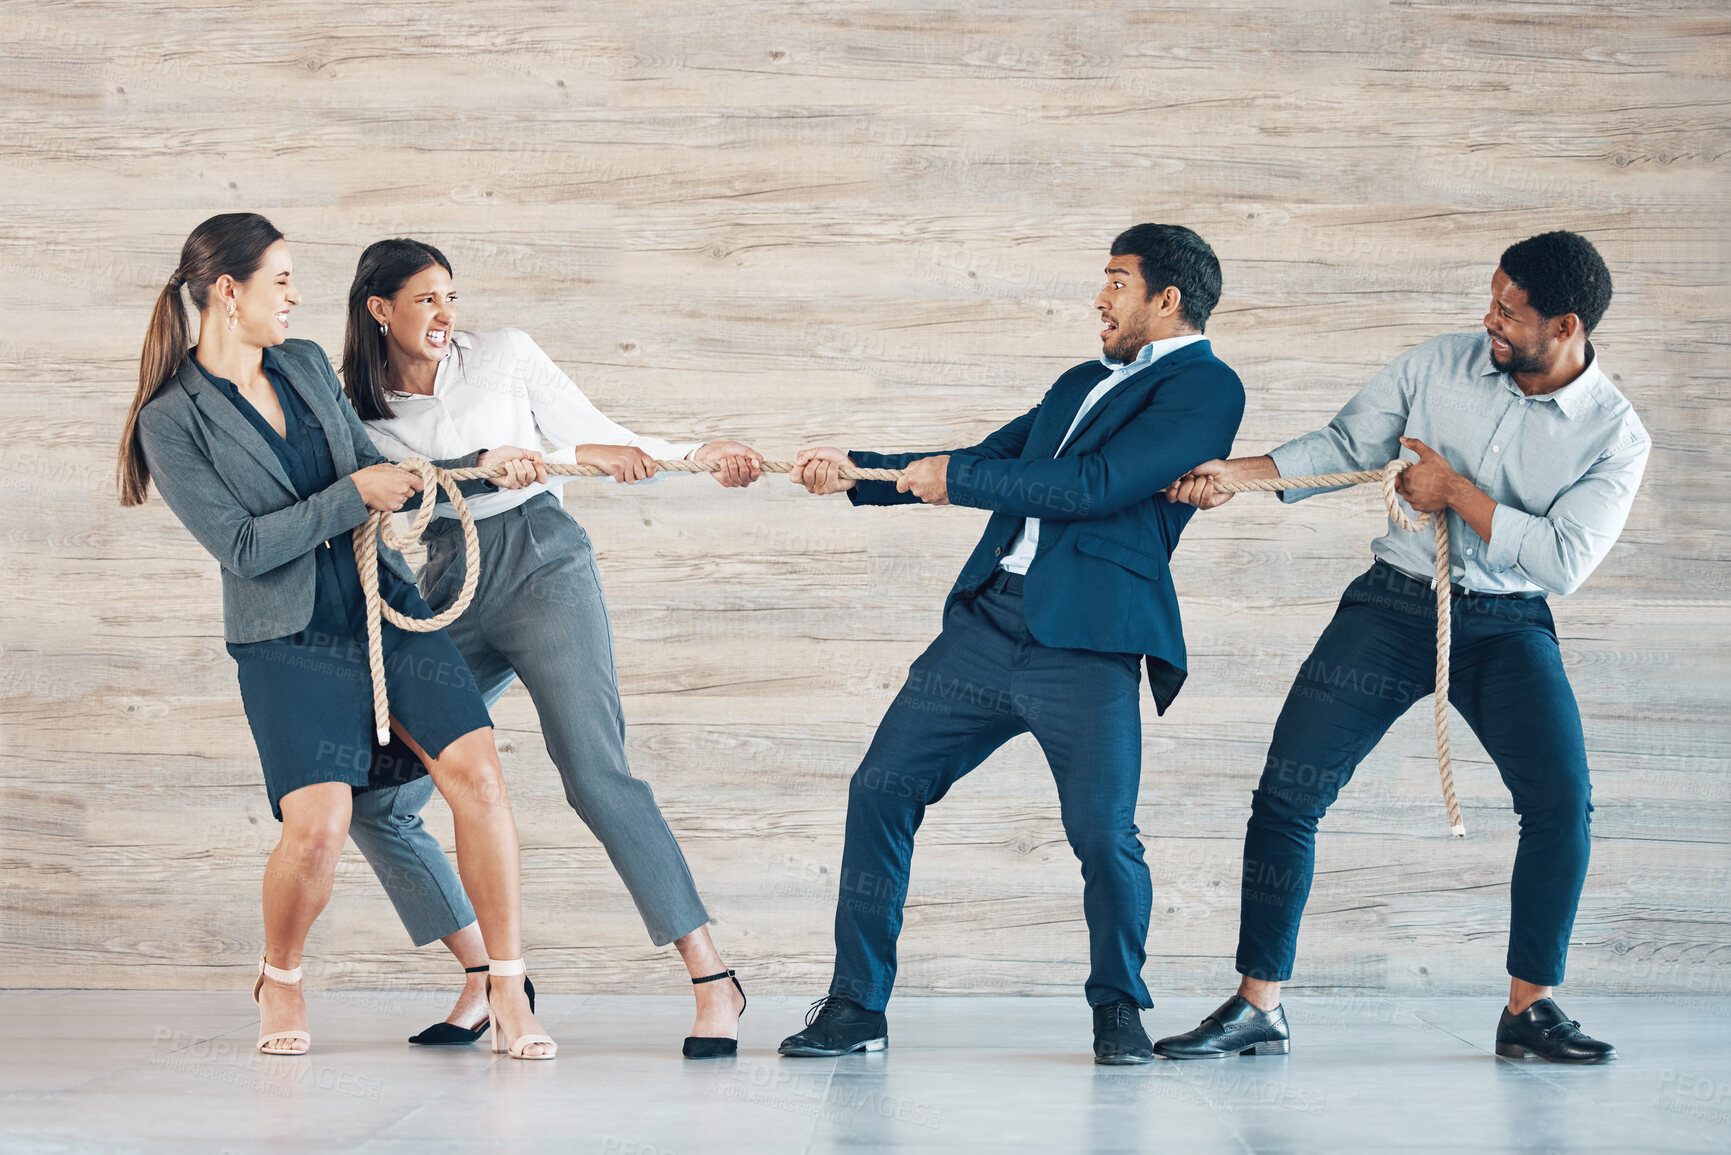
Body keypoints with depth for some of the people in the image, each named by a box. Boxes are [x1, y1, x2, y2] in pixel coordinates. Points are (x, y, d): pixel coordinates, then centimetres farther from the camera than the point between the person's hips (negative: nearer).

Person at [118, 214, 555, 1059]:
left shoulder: (306, 366, 9)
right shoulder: (172, 421, -8)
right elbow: (242, 547, -15)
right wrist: (355, 494, -15)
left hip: (387, 608, 5)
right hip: (291, 641, -5)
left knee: (477, 773, -14)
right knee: (318, 824, -20)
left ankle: (507, 990, -6)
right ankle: (279, 981, 11)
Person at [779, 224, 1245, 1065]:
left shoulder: (1205, 386, -3)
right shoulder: (1081, 383, 24)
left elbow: (1098, 484, -14)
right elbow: (980, 464, 28)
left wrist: (955, 478, -7)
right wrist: (857, 472, 17)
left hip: (1086, 644, -7)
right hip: (987, 620, 7)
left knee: (1102, 833, -15)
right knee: (880, 789, 0)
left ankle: (1118, 1007, 11)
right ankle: (856, 1005, 10)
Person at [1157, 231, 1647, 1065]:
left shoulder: (1616, 437, -9)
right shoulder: (1439, 366, -3)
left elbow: (1562, 560, -17)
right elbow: (1345, 446, 6)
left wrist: (1454, 489, -16)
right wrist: (1236, 474, -5)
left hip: (1507, 622, -1)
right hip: (1395, 600, 1)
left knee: (1562, 799, -19)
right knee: (1286, 793, -7)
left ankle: (1529, 1009, -3)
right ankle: (1258, 1008, 3)